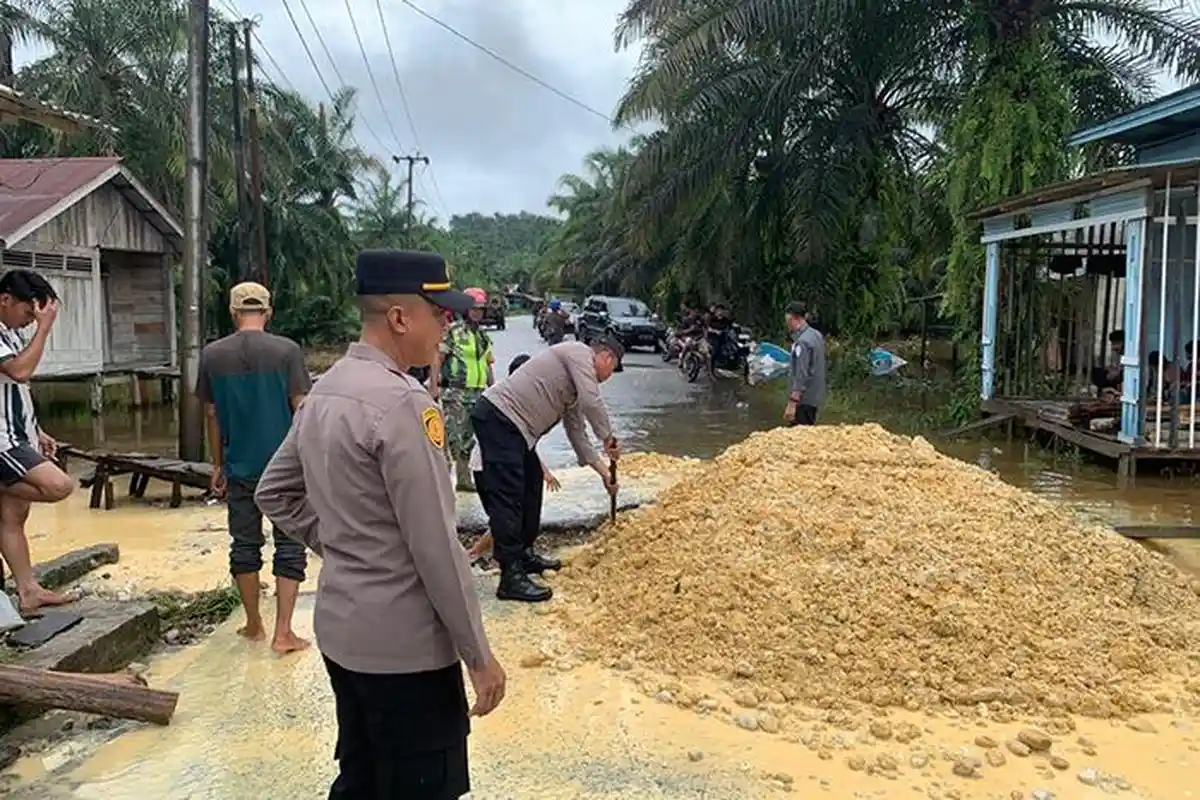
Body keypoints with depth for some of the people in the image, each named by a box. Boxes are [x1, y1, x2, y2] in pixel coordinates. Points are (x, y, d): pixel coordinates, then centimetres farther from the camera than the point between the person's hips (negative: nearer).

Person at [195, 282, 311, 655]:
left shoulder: (212, 354, 0)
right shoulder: (287, 350, -7)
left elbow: (212, 415, 6)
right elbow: (301, 409, -7)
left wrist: (217, 466, 15)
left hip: (239, 467, 3)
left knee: (245, 544, 14)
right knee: (289, 545, 5)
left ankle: (254, 625, 25)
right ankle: (283, 633, 3)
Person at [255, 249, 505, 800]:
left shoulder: (324, 390, 6)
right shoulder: (401, 402, -22)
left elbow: (274, 494, 16)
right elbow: (435, 546, -22)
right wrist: (478, 654, -14)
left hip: (341, 630, 9)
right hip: (404, 645, -9)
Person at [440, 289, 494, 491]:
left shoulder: (483, 336, 16)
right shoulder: (453, 332, -6)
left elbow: (488, 366, 21)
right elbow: (437, 359, -9)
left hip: (477, 395, 7)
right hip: (455, 393, -7)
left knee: (468, 439, 13)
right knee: (452, 437, -10)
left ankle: (464, 479, 22)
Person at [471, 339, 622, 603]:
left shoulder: (576, 386, 24)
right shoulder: (579, 352, -3)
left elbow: (576, 432, 26)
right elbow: (592, 402, -16)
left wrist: (604, 471, 24)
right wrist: (608, 438, -2)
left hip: (514, 425, 11)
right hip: (498, 416, -11)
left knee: (531, 483, 21)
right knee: (508, 497, -13)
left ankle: (524, 554, 31)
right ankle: (511, 577, -13)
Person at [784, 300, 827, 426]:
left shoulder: (802, 343, -22)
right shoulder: (816, 334, 7)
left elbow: (801, 376, -26)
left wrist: (792, 404, -26)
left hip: (804, 399, -9)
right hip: (815, 397, 9)